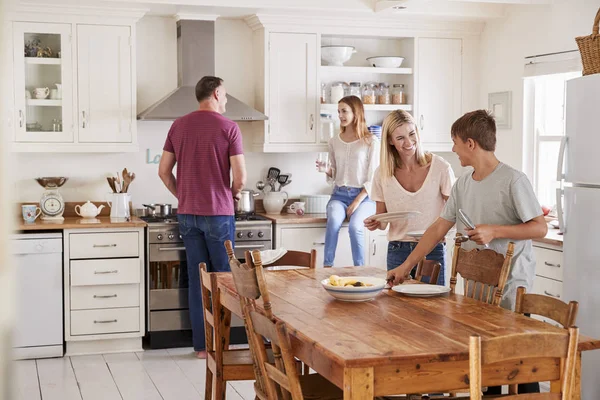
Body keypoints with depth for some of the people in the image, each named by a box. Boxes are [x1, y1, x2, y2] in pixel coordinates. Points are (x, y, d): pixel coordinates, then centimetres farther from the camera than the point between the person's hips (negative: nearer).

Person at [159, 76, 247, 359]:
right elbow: (240, 177, -10)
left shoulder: (178, 126, 6)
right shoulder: (228, 127, -8)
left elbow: (164, 171, 7)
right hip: (219, 213, -4)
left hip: (187, 214, 4)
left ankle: (201, 345, 13)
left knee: (197, 279, 9)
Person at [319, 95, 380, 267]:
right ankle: (327, 267, -29)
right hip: (339, 194, 3)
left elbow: (373, 178, -4)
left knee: (355, 226, -32)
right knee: (333, 222, -30)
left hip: (363, 196, -3)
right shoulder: (334, 141, 12)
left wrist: (357, 202, -14)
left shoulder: (371, 141, -1)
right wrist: (326, 171, -6)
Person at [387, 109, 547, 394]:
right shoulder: (462, 184, 8)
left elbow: (540, 228, -11)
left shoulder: (513, 181, -13)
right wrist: (405, 266, 10)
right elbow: (438, 229, 11)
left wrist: (494, 231, -21)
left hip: (511, 285, -6)